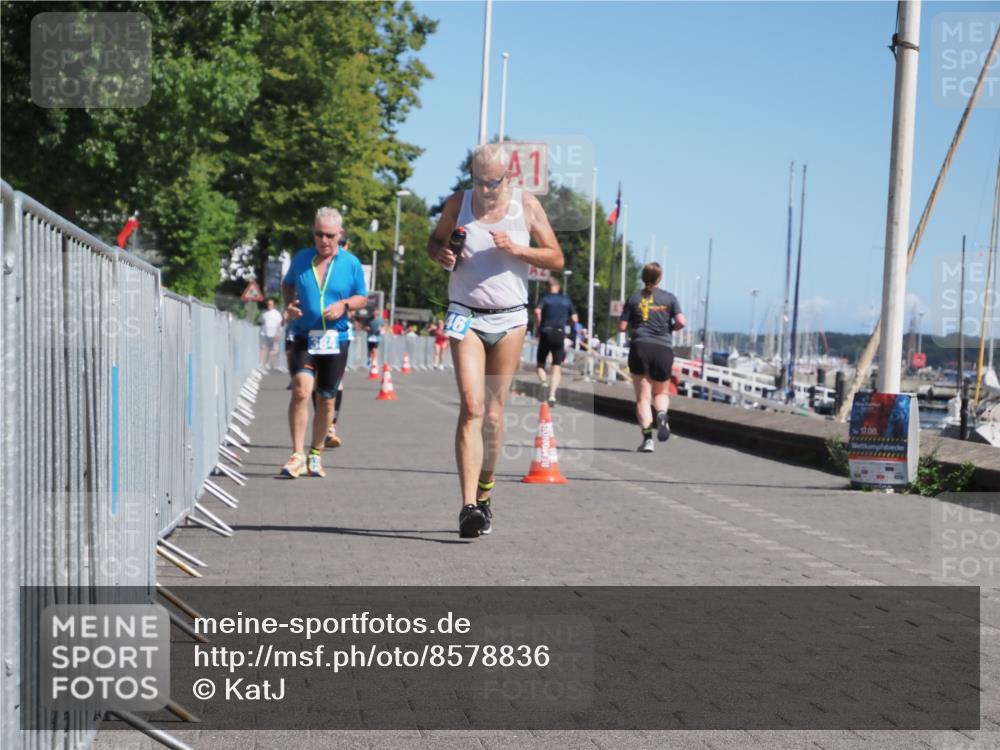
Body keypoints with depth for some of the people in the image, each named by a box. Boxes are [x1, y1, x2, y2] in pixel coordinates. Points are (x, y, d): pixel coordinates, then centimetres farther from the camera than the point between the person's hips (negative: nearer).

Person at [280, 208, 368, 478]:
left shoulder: (351, 263, 3)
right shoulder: (301, 259, 4)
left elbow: (362, 297, 11)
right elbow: (287, 283, 21)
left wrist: (344, 305, -10)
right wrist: (288, 304, 1)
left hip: (336, 339, 1)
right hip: (302, 336, -1)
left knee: (326, 399, 8)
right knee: (301, 389, -20)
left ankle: (316, 453, 26)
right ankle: (297, 454, -17)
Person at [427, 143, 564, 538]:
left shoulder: (527, 205, 2)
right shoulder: (458, 203, 3)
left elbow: (556, 258, 3)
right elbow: (434, 241, 17)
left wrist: (516, 249, -13)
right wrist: (441, 254, -7)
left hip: (509, 318, 1)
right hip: (466, 316, -1)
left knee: (494, 411, 6)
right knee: (471, 407, -14)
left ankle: (484, 495, 21)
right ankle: (468, 505, -20)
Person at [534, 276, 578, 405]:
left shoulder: (545, 298, 2)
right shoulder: (566, 300, 9)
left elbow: (537, 311, -18)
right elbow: (575, 319, 4)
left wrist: (539, 326, -5)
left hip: (546, 332, -1)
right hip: (560, 334, 1)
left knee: (541, 363, 12)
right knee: (557, 367, 3)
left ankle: (544, 382, -18)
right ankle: (552, 395, -11)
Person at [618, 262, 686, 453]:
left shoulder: (634, 298, 6)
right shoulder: (669, 298, 4)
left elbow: (622, 326, 3)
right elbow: (681, 322, -6)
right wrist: (669, 328, 14)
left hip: (640, 347, 0)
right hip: (663, 349, 0)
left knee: (643, 397, 2)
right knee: (661, 392, 18)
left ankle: (647, 437, -12)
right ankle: (662, 414, -16)